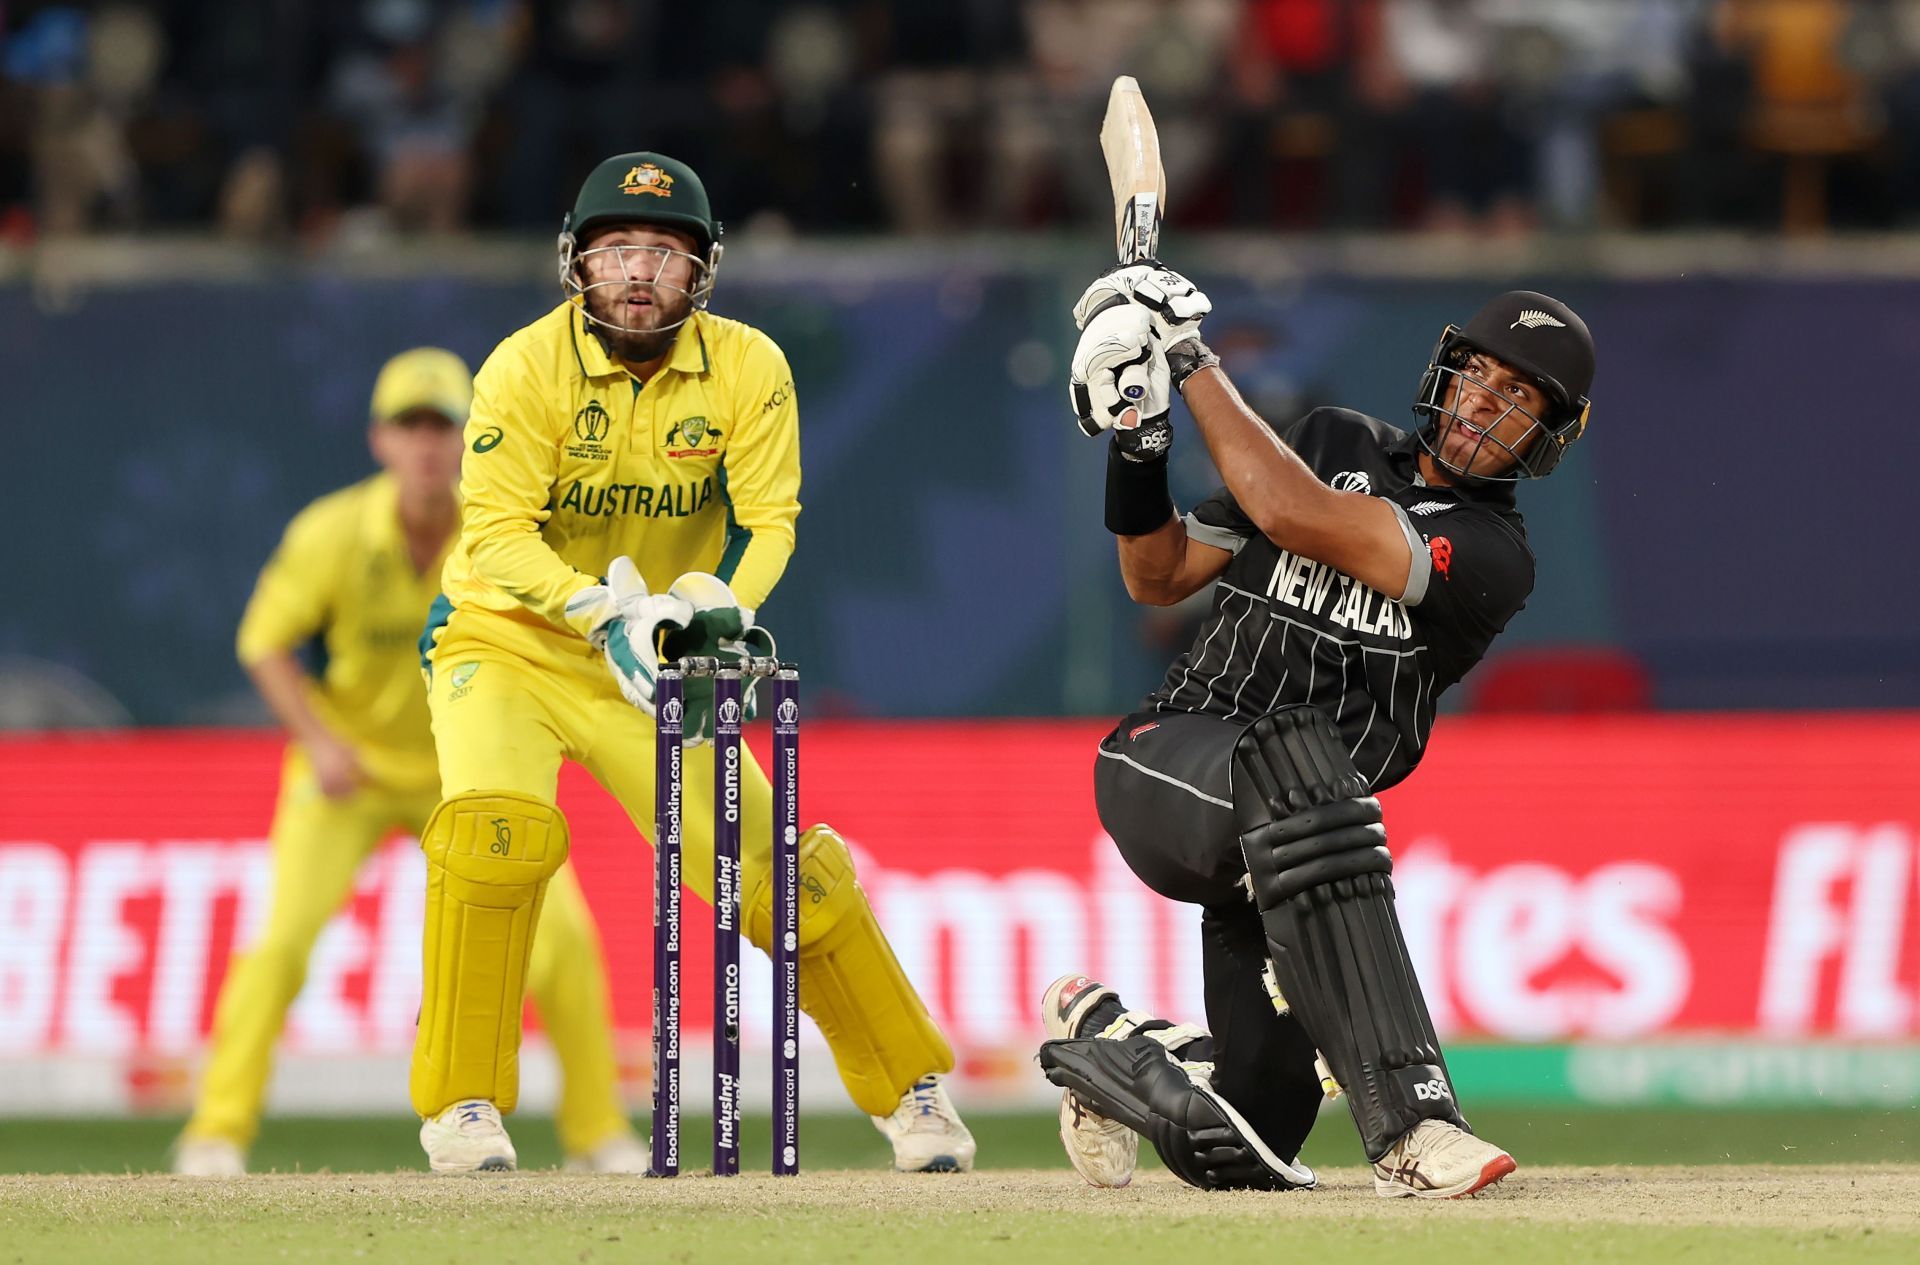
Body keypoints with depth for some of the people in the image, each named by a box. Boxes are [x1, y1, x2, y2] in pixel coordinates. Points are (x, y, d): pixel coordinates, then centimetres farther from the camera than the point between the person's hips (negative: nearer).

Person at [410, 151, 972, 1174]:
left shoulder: (749, 369, -8)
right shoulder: (526, 369, -17)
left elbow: (767, 515, -9)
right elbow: (496, 530, -21)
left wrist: (717, 608, -30)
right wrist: (607, 611, -36)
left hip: (654, 666, 3)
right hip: (506, 642, -3)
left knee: (781, 869, -3)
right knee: (497, 829, -29)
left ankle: (909, 1089, 15)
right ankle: (460, 1105, -21)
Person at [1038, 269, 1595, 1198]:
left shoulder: (1494, 557, -3)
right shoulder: (1338, 442, 11)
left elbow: (1297, 519, -16)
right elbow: (1160, 577, 14)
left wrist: (1193, 362, -11)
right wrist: (1137, 450, -3)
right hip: (1171, 758, -1)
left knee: (1244, 1152, -10)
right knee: (1296, 760, -40)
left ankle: (1106, 1042, 27)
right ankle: (1411, 1121, -47)